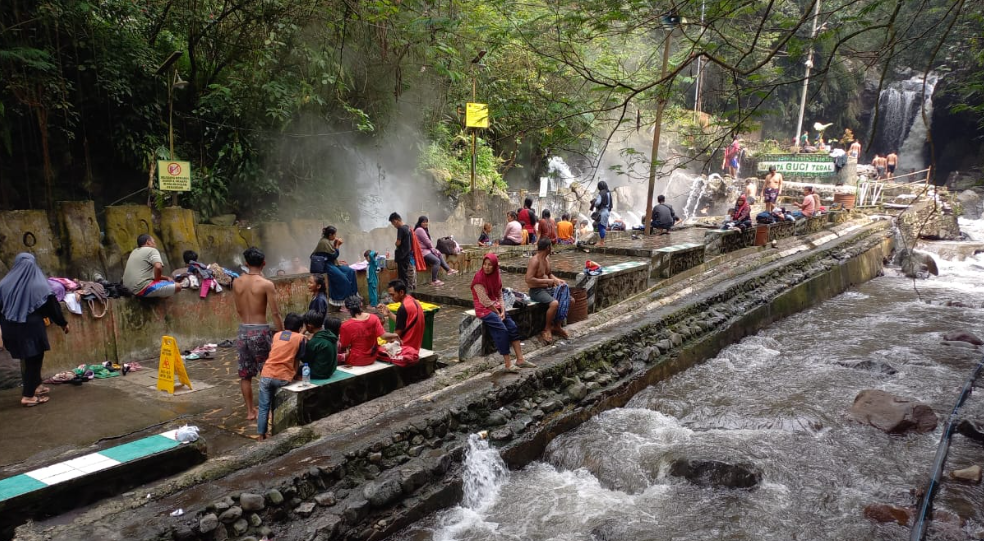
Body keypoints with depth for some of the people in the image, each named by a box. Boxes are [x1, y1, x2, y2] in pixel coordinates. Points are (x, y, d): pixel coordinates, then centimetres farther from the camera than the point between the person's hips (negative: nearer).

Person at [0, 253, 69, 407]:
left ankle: (35, 386, 33)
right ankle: (28, 396, 3)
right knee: (34, 359, 4)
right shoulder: (39, 285, -10)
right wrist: (63, 323, 6)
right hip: (32, 328, -5)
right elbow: (52, 306, -5)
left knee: (26, 359, 20)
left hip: (12, 329, 5)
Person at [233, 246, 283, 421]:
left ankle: (250, 411, 20)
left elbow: (239, 310, 9)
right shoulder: (266, 284, -12)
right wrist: (282, 334, -5)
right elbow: (275, 313, -12)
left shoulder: (236, 283, 2)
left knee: (245, 374, 13)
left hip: (243, 330, 5)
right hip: (260, 331, -5)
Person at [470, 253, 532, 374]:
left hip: (496, 308, 7)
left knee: (513, 327, -7)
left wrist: (502, 311, -7)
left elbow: (499, 295, 9)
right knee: (502, 330, -23)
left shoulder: (496, 276, 8)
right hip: (484, 310, -7)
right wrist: (497, 313, -12)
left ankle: (520, 359, -2)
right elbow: (485, 300, -17)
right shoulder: (479, 278, -14)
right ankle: (508, 365, -22)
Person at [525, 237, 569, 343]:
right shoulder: (535, 260, -19)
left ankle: (557, 326, 9)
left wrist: (557, 280, 3)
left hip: (548, 289, 9)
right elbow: (528, 279, -27)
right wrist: (547, 281, -22)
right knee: (554, 303, -33)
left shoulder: (547, 258, 10)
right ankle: (547, 329, -12)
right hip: (537, 291, -9)